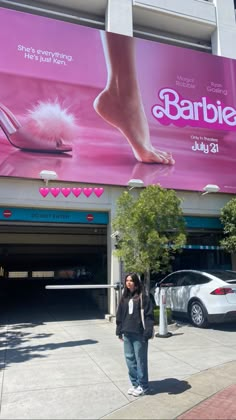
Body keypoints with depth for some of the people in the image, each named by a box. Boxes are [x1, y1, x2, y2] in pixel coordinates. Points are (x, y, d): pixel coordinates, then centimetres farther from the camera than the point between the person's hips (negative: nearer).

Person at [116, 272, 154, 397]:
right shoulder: (124, 297, 9)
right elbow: (120, 315, 13)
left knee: (140, 360, 4)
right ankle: (135, 383, 28)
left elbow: (149, 316, -13)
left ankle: (143, 386, 19)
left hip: (139, 334, -6)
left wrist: (147, 333, -17)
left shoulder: (143, 297, -10)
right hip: (127, 334, 6)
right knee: (130, 359, 13)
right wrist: (119, 331, 10)